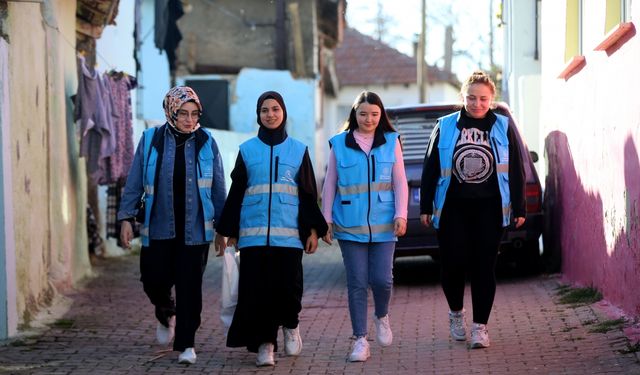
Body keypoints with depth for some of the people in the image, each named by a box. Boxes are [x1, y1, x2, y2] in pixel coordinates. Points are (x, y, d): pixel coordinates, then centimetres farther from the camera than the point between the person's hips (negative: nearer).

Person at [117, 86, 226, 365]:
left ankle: (186, 344, 7)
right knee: (154, 280, -1)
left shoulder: (206, 143, 3)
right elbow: (134, 183, 5)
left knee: (190, 287, -2)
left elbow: (218, 188, 8)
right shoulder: (151, 141, 2)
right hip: (158, 228, 0)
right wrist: (126, 217, 0)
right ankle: (166, 313, 33)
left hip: (195, 229, 0)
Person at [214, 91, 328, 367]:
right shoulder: (247, 150, 10)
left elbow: (309, 193, 10)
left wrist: (313, 230, 2)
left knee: (288, 286, -9)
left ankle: (290, 325, 20)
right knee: (257, 289, -3)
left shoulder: (298, 150, 10)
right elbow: (236, 193, 12)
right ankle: (264, 344, 6)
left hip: (288, 233, 0)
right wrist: (229, 231, 9)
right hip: (253, 233, 0)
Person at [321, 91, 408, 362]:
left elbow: (400, 182, 6)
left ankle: (382, 317, 26)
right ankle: (360, 341, 7)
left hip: (383, 225, 0)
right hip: (350, 225, 0)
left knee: (381, 279, -6)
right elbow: (330, 185, 7)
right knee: (357, 283, 0)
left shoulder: (391, 141, 6)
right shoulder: (339, 144, 3)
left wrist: (401, 215, -4)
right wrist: (326, 219, 4)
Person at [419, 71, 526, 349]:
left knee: (484, 268, -1)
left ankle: (480, 326, 7)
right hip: (452, 208, 0)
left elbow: (516, 171, 7)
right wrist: (426, 207, 4)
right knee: (453, 264, -2)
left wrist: (519, 209, 4)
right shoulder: (445, 127, 4)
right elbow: (430, 169, 7)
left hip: (489, 209, 0)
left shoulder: (502, 128, 5)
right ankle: (456, 313, 24)